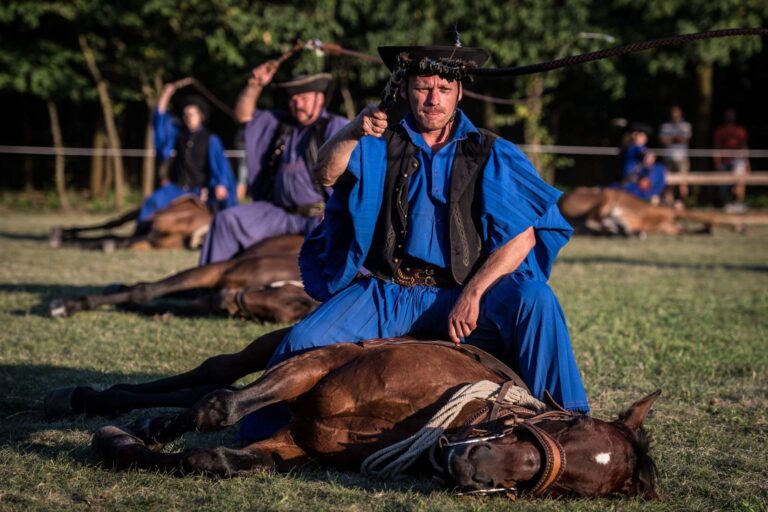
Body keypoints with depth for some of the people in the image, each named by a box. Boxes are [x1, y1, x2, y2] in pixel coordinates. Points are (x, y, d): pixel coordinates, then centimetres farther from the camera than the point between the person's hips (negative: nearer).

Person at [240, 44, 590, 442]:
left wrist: (472, 294, -16)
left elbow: (522, 235, -4)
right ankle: (267, 435, 3)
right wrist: (354, 132, -23)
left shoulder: (490, 155, 5)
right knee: (304, 343, -21)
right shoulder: (382, 146, 10)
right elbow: (327, 174, -5)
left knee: (535, 300, -27)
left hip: (460, 292, -1)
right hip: (384, 290, 1)